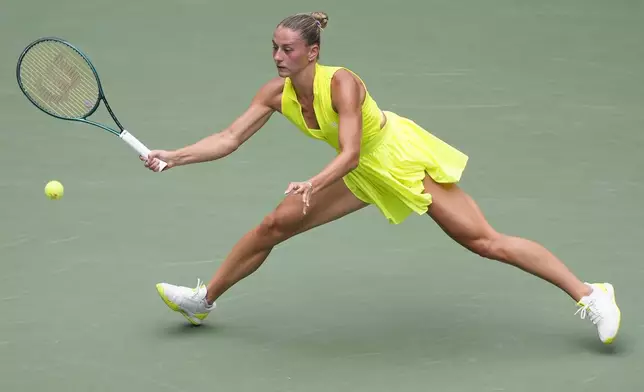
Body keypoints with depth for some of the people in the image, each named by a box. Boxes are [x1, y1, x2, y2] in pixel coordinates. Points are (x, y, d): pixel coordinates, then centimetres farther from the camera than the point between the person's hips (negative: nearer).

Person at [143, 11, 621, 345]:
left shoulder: (341, 83, -31)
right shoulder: (277, 94, -12)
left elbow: (350, 152, -35)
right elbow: (230, 139, -9)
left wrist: (313, 185, -51)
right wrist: (173, 157, -19)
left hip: (404, 159, -7)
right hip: (361, 173, 7)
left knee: (485, 241, -10)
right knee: (276, 224, 3)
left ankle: (590, 295, -5)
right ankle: (205, 299, 20)